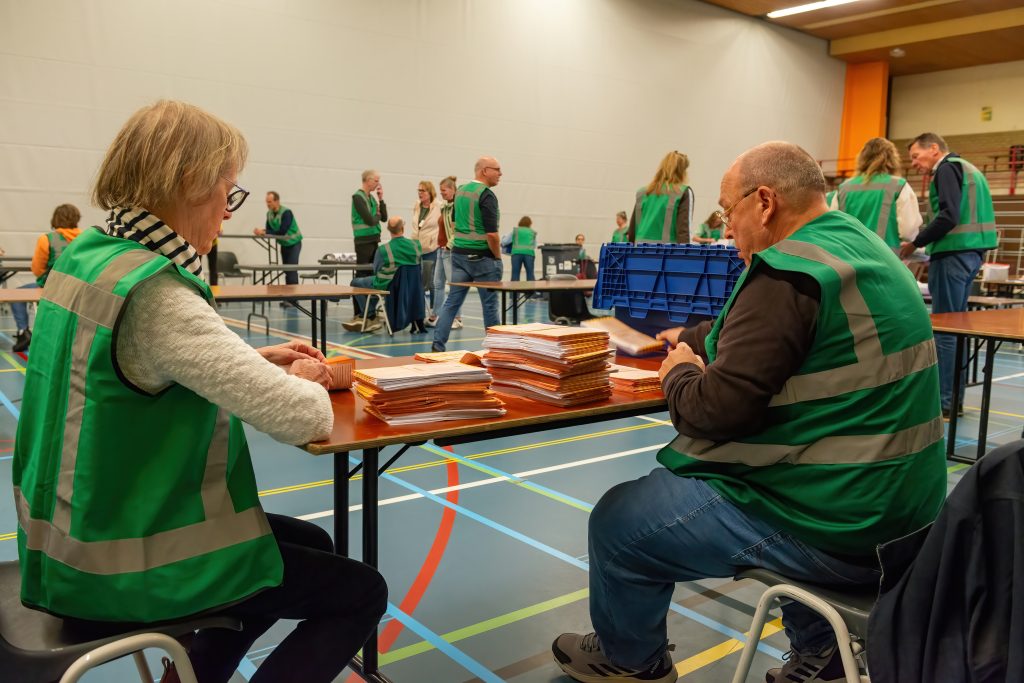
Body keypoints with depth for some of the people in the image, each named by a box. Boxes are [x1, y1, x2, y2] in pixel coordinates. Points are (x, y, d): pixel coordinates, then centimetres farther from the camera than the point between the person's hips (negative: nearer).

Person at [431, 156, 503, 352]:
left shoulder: (460, 191, 12)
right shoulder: (487, 195, -15)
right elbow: (491, 234, -20)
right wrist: (498, 257, -7)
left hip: (459, 254, 7)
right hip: (481, 257, -7)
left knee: (452, 301, 7)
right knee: (490, 304, 4)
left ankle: (438, 344, 1)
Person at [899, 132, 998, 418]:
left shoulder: (947, 168, -7)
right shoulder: (966, 168, 22)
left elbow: (949, 216, -20)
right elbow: (965, 215, 20)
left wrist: (916, 243, -13)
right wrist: (926, 243, 13)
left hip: (953, 254, -10)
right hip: (971, 253, 10)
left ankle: (942, 402, -4)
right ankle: (955, 399, 17)